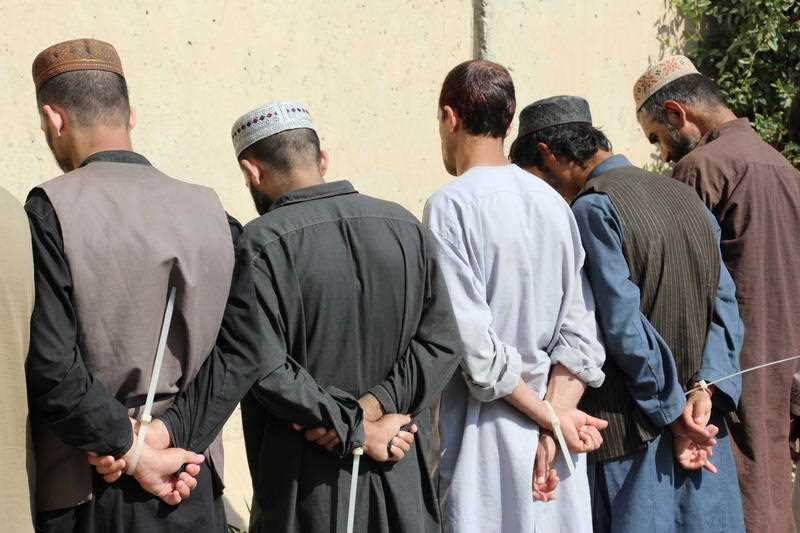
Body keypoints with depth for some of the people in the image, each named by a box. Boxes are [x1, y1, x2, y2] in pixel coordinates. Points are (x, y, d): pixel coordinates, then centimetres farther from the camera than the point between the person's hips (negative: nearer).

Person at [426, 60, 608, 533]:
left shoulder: (451, 205, -12)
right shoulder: (553, 201, 7)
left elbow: (472, 340, -17)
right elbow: (580, 333, 0)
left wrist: (551, 420, -9)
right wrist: (554, 415, -6)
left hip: (487, 435, -6)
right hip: (553, 434, 6)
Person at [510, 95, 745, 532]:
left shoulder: (593, 208, -13)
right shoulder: (686, 197, 9)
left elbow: (624, 327, -18)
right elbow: (725, 304, 5)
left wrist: (674, 412, -10)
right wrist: (704, 391, -4)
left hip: (630, 436, -7)